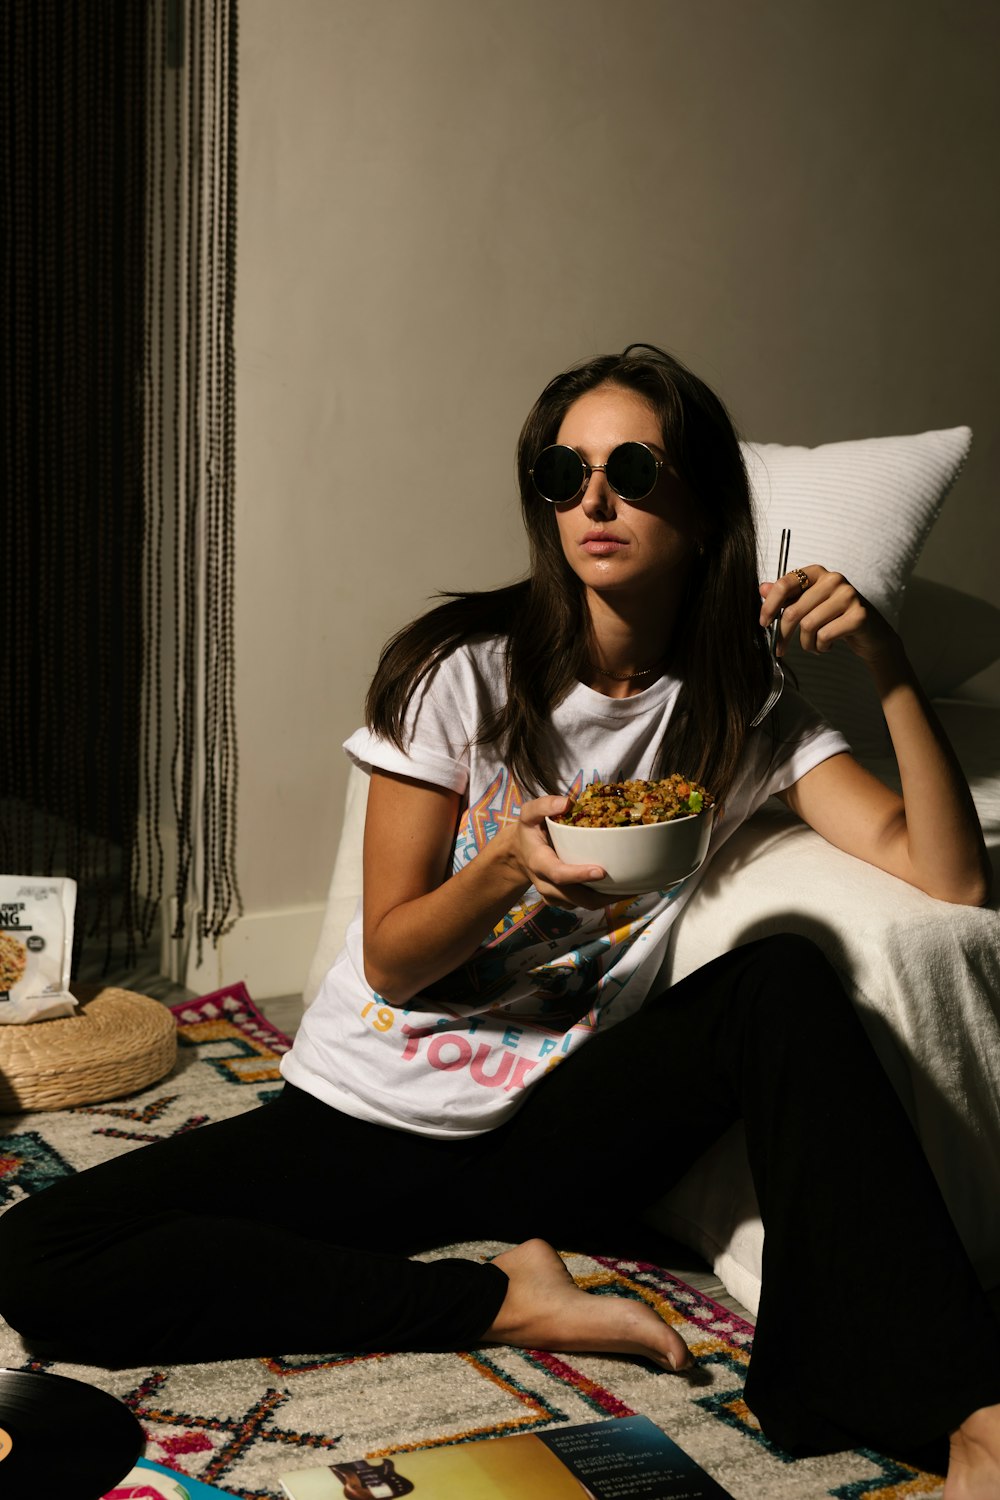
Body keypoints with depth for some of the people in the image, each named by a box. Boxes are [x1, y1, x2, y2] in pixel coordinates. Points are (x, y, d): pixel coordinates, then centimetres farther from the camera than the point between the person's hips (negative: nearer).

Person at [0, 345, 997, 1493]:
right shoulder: (461, 670, -9)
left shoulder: (744, 718, -1)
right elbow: (391, 960, -7)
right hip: (368, 1117, 0)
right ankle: (505, 1301, -19)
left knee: (787, 981, -28)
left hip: (559, 1132, 1)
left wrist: (886, 663, -20)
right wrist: (510, 864, -28)